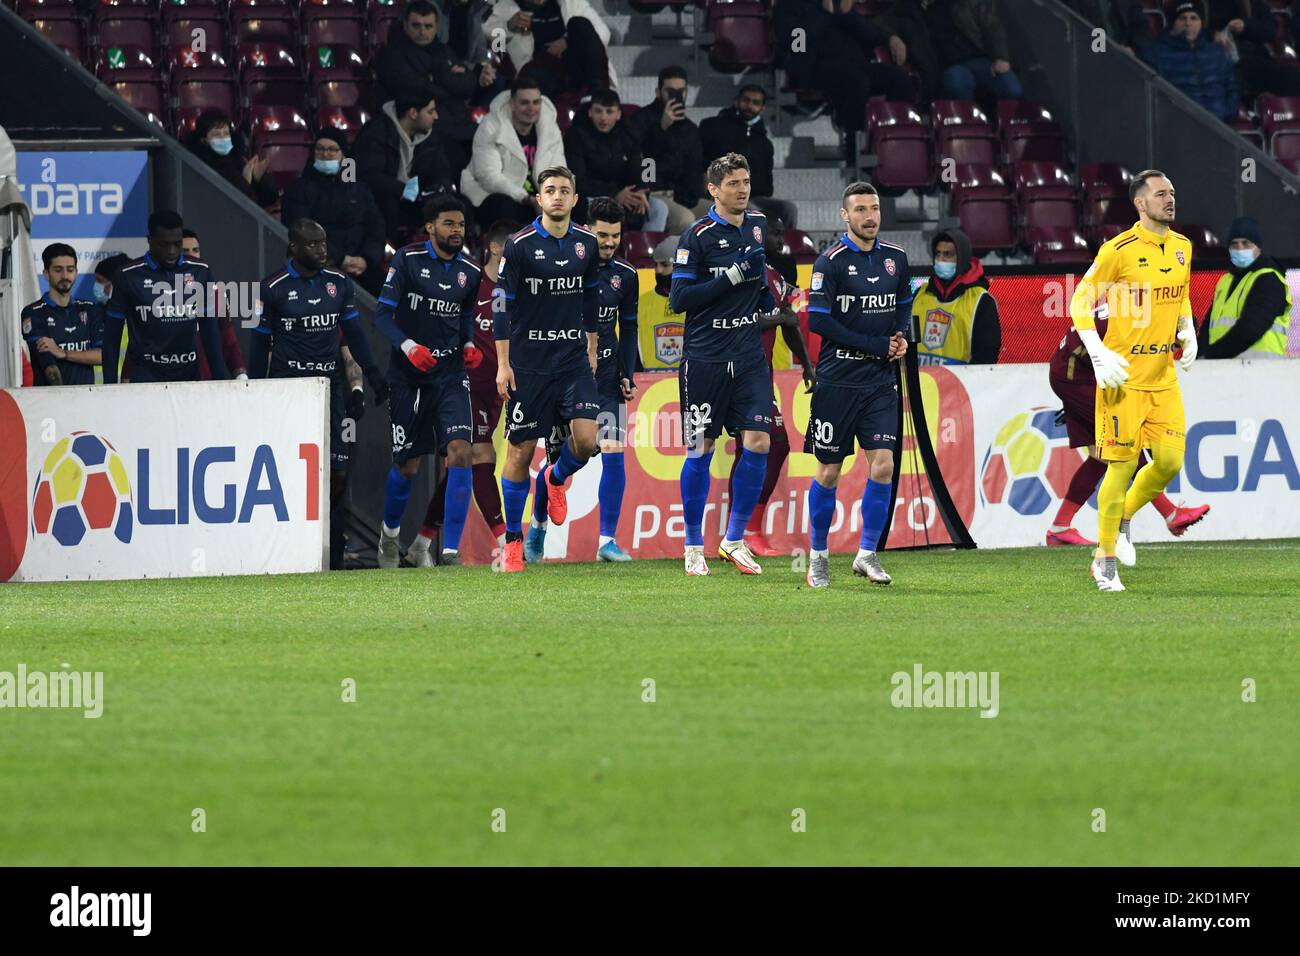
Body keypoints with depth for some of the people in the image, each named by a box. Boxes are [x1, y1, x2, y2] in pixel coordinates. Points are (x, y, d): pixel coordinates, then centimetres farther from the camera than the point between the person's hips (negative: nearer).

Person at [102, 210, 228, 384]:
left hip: (189, 375, 2)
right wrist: (110, 383, 0)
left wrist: (219, 377, 5)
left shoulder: (200, 272, 6)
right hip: (146, 375, -2)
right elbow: (112, 334, 4)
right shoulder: (129, 276, -1)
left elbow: (209, 330, 12)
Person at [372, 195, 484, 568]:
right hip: (408, 376, -3)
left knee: (460, 451, -17)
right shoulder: (408, 260, -7)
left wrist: (469, 345, 5)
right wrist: (408, 346, -24)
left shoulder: (470, 271, 5)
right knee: (407, 465, 4)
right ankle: (389, 533, 34)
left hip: (450, 373, 3)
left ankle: (451, 549, -15)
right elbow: (382, 314, -9)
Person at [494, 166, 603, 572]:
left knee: (586, 439, -13)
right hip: (528, 364, -3)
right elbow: (503, 306, -6)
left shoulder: (586, 244, 5)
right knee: (520, 451, 0)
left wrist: (591, 350, 17)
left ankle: (556, 478, 23)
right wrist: (503, 364, -9)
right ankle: (512, 540, 12)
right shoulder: (519, 246, -8)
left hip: (573, 360, 3)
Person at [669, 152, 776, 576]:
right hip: (704, 360, -4)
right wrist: (732, 276, -19)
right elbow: (679, 298, -14)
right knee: (701, 450, 1)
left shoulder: (758, 224, 9)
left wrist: (766, 294, 10)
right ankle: (693, 546, 13)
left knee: (757, 443, -6)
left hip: (748, 357, 4)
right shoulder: (697, 236, -9)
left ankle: (734, 540, 7)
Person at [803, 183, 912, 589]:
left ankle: (867, 553, 3)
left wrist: (901, 337, 0)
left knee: (883, 464, -8)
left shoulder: (895, 258, 7)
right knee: (829, 471, 3)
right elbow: (818, 321, -15)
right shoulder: (831, 262, -9)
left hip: (880, 380, 4)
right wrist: (876, 345, -16)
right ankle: (817, 556, 16)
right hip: (837, 379, -4)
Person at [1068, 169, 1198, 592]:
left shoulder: (1182, 248, 8)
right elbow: (1081, 302, -7)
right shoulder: (1119, 250, -12)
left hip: (1164, 376, 6)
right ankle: (1105, 558, 8)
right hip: (1124, 377, -6)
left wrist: (1188, 333, 7)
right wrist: (1099, 356, -16)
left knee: (1170, 461, -1)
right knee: (1122, 465, -4)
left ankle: (1123, 521, 26)